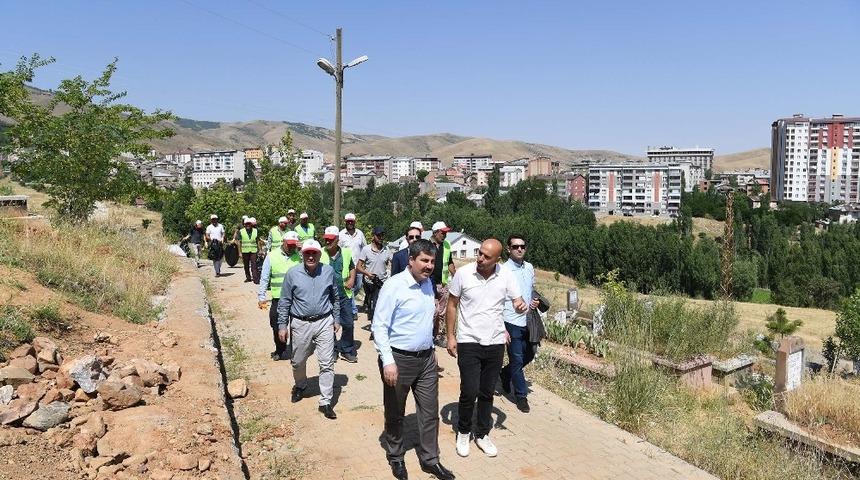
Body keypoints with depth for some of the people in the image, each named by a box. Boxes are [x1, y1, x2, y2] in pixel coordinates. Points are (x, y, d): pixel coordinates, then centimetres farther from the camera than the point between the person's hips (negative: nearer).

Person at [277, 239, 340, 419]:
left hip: (324, 323, 0)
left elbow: (335, 298, 11)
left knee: (327, 364, -2)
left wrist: (336, 319, 11)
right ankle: (300, 386, 45)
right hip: (301, 324, 0)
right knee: (298, 361, 16)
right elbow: (284, 302, 1)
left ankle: (325, 402, 7)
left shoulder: (328, 271, -1)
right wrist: (282, 325, -1)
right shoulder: (292, 274, -5)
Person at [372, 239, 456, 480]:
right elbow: (379, 326, -18)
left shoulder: (427, 283, 6)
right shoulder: (394, 285, -17)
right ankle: (395, 457, 32)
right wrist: (388, 361, -22)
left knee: (430, 412, 11)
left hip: (426, 358, 6)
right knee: (395, 413, 12)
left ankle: (430, 459, 26)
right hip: (399, 359, -6)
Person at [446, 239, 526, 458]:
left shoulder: (506, 276, -6)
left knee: (487, 392, 13)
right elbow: (452, 305, -1)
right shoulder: (463, 274, -11)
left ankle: (482, 434, 31)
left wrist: (521, 306, -27)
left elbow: (518, 302, -2)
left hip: (496, 343, 2)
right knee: (469, 392, -2)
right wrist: (450, 336, -4)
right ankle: (463, 433, 22)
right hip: (468, 342, -2)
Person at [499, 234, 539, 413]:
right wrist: (502, 328, -15)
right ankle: (521, 396, 18)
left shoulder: (529, 268, 4)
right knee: (517, 360, 2)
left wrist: (535, 302, -1)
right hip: (512, 323, -6)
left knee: (529, 355, 18)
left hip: (528, 321, 6)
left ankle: (506, 372, 43)